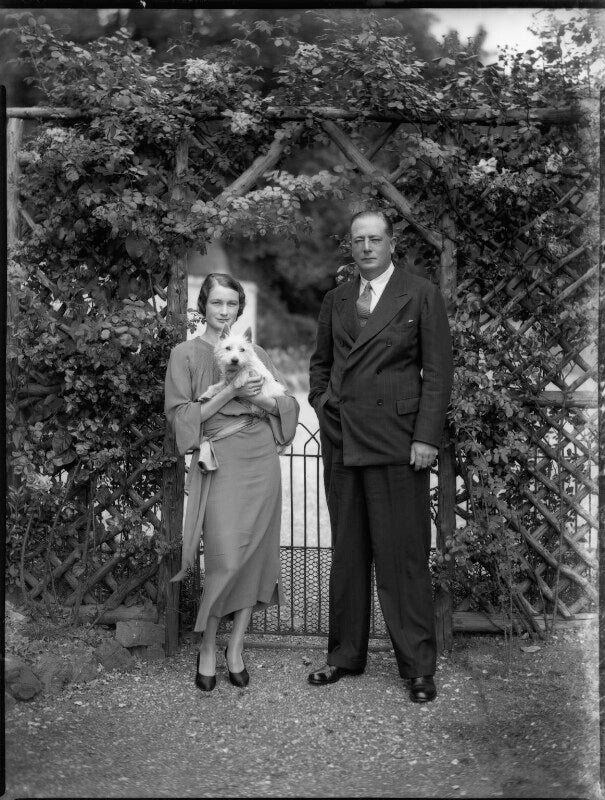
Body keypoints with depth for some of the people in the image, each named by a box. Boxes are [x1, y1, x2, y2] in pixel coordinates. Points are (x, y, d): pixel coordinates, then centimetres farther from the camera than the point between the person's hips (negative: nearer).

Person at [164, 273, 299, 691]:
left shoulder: (254, 353, 14)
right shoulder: (186, 354, 4)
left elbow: (289, 403, 11)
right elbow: (180, 415, -3)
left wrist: (258, 397, -9)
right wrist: (229, 392, -12)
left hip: (262, 459, 4)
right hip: (220, 463, -4)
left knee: (255, 554, 3)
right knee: (225, 559, -11)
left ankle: (236, 646, 17)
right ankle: (208, 648, 8)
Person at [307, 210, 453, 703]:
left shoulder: (422, 295, 0)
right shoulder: (336, 300, 14)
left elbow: (438, 370, -3)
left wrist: (427, 437, -10)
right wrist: (323, 407, 10)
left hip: (397, 442, -5)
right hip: (341, 441, 5)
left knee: (404, 556, -3)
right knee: (347, 553, 10)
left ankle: (418, 667, 6)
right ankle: (346, 655, 21)